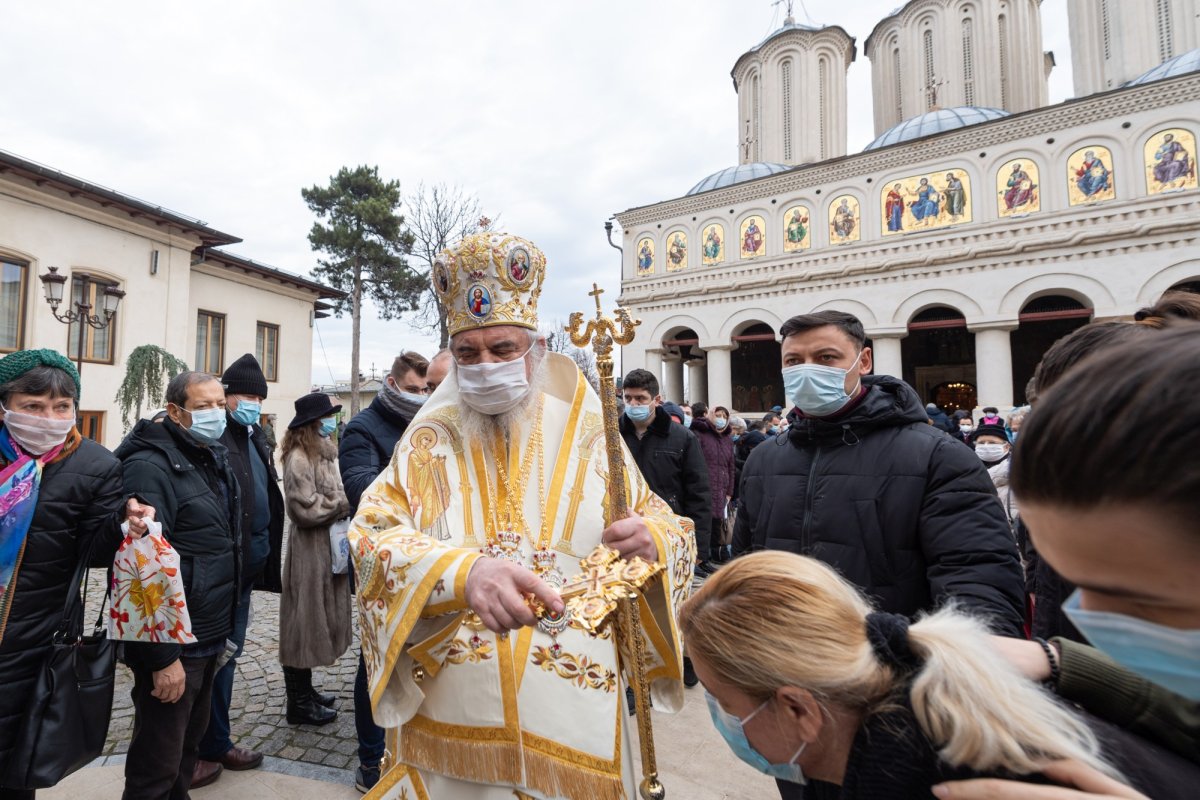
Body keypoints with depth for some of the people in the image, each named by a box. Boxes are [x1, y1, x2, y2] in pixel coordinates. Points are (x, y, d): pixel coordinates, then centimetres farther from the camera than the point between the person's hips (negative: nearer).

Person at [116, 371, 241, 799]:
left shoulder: (216, 460, 10)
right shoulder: (151, 467, -18)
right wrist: (162, 656, -22)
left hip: (210, 638, 8)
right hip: (172, 646, -8)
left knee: (189, 744, 23)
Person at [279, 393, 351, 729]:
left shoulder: (323, 453, 13)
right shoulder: (299, 459, -18)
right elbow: (305, 509, -22)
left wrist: (344, 501, 3)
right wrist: (344, 503, -14)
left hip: (327, 546, 10)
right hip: (310, 550, -9)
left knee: (316, 620, 19)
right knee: (305, 621, 3)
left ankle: (304, 691, 35)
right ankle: (300, 705, 19)